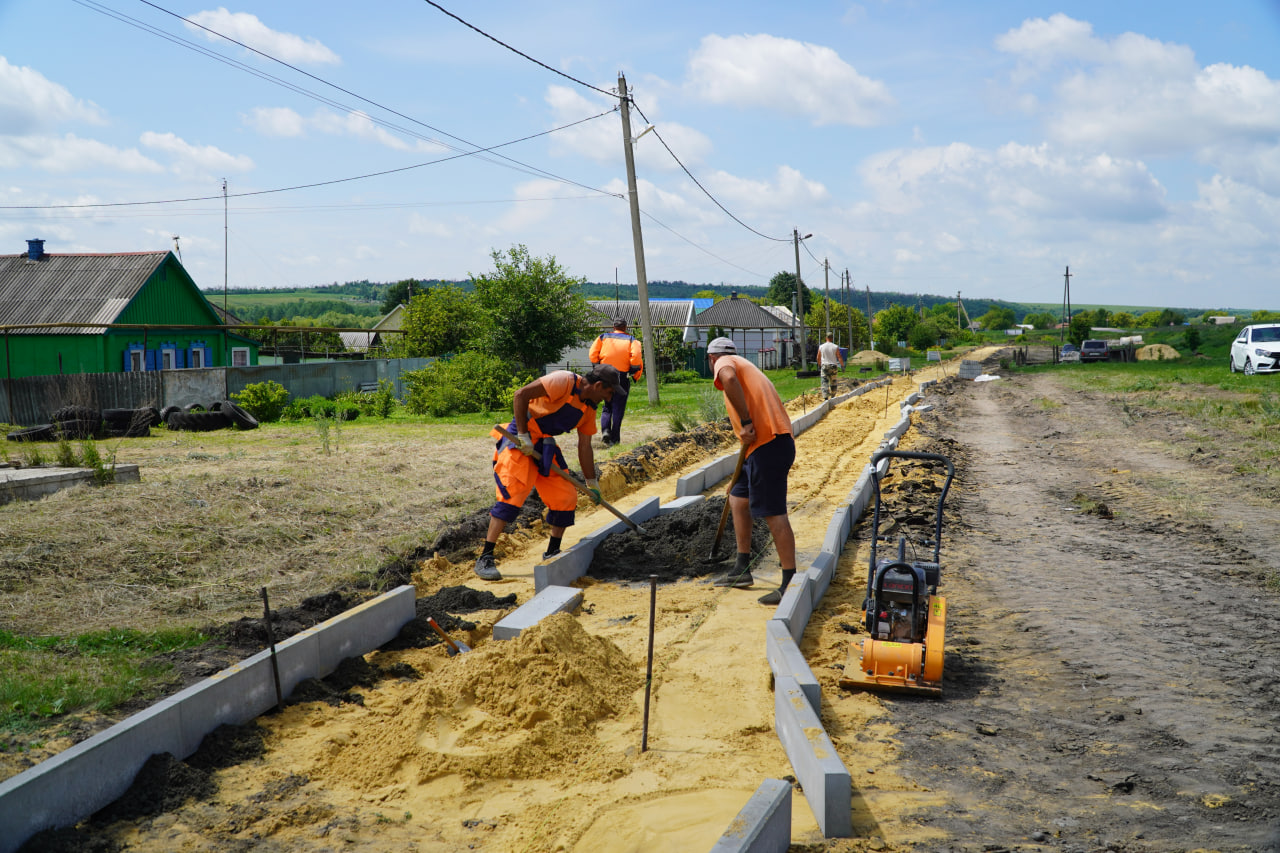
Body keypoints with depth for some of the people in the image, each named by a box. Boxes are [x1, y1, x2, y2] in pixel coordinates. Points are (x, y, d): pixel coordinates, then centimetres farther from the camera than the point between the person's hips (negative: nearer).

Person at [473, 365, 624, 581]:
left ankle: (552, 554, 19)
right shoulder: (564, 382, -18)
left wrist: (592, 484, 17)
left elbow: (584, 447, 16)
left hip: (545, 445, 8)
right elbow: (521, 395, -22)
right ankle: (485, 559, -14)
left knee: (566, 497, 4)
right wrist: (523, 435, -22)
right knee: (511, 495, -17)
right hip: (519, 441, -8)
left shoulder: (589, 408, 8)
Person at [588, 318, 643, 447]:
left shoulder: (603, 338, 8)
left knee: (607, 407, 15)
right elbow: (636, 358, -11)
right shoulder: (631, 340, 4)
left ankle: (605, 431, -7)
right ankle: (614, 438, 4)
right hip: (622, 377, -2)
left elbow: (592, 355, -1)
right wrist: (635, 375, 0)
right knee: (618, 408, 6)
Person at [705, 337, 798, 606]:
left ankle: (790, 582, -8)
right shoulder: (746, 367, 31)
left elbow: (729, 379, -23)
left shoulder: (725, 362, 5)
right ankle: (742, 569, 24)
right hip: (769, 443, 10)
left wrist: (746, 422, -22)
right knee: (738, 498, 19)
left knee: (773, 512, -9)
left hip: (767, 443, -10)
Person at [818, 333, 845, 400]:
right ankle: (832, 397, 26)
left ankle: (825, 397, -22)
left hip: (824, 366, -1)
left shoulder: (821, 347, 0)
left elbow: (818, 357, 11)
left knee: (825, 382, -6)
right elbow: (840, 357, -6)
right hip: (833, 366, 1)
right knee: (833, 382, 16)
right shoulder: (835, 347, -3)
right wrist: (842, 366, 2)